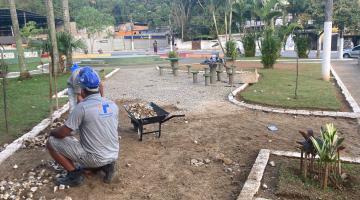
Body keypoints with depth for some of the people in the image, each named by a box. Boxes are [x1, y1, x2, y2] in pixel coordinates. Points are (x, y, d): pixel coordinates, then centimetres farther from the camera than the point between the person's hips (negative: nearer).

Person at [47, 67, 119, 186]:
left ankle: (74, 175, 3)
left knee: (51, 142, 3)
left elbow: (62, 133, -11)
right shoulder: (113, 105, 1)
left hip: (95, 158, -6)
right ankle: (105, 166, 13)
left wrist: (52, 132, 11)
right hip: (113, 156, 6)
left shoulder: (82, 107, -17)